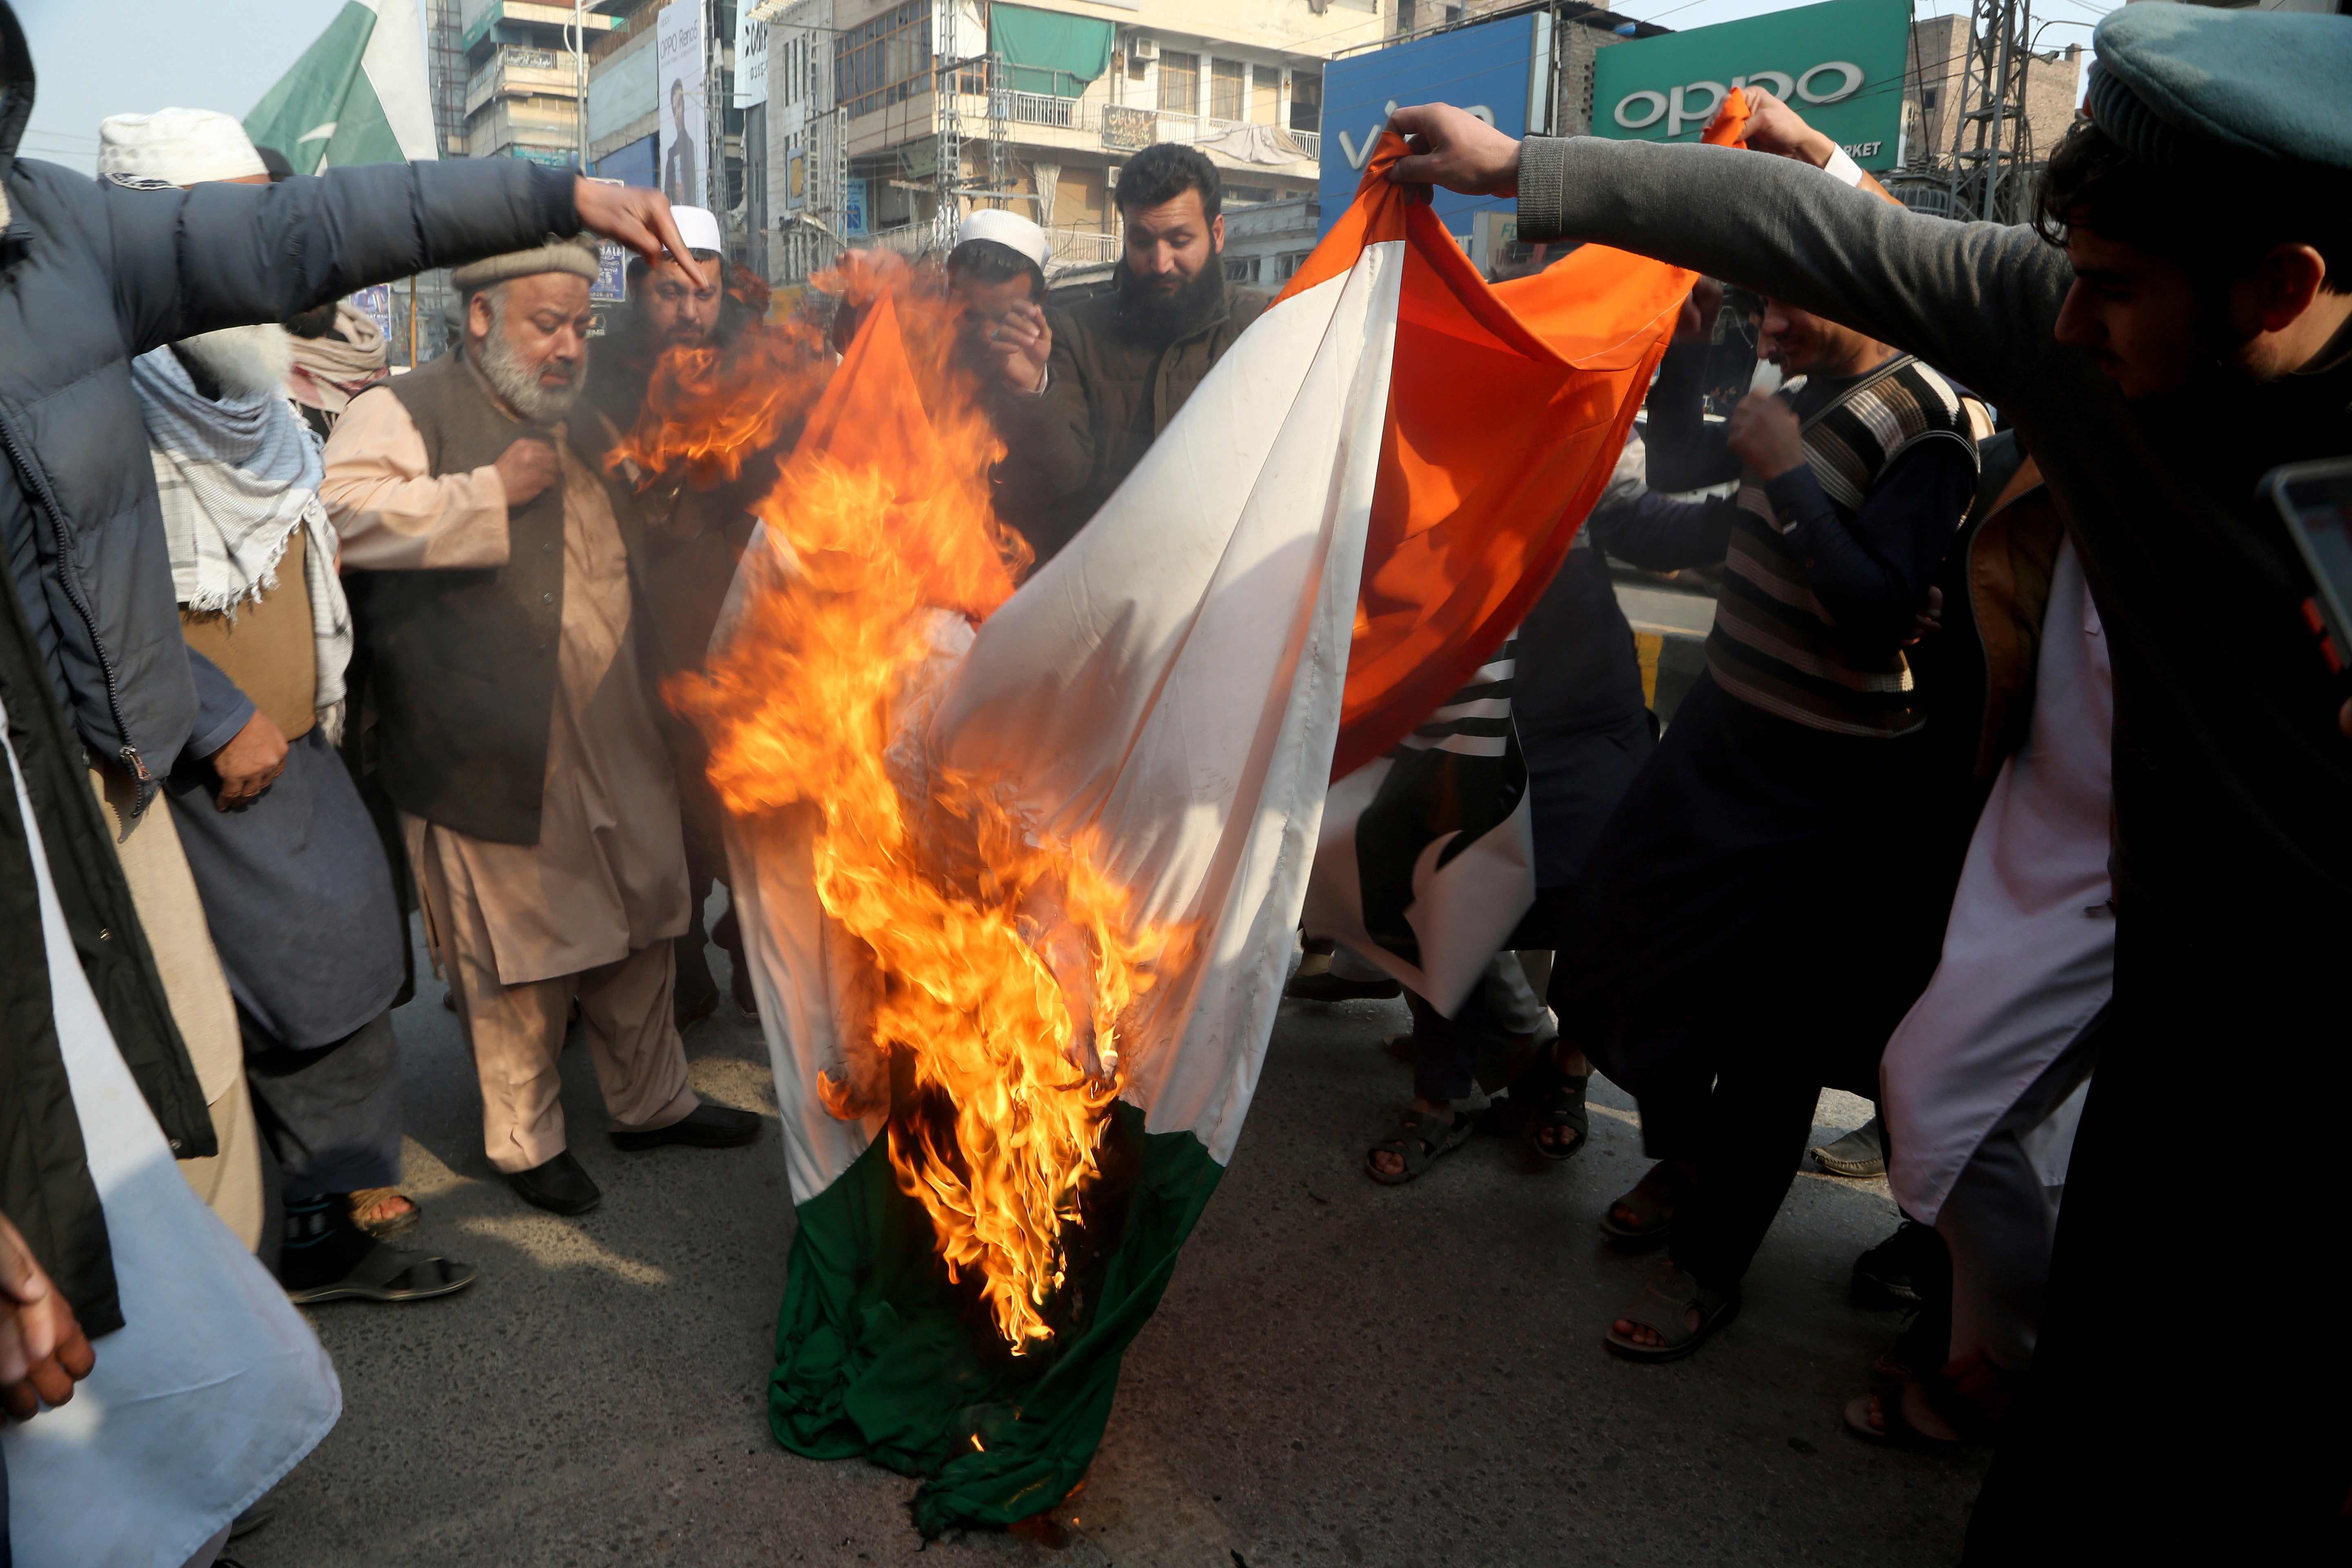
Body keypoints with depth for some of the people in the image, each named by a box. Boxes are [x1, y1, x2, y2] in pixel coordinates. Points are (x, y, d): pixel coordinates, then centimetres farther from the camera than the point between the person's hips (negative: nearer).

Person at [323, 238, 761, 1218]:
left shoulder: (585, 430, 18)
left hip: (617, 742, 7)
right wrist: (493, 492, -21)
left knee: (639, 929, 15)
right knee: (521, 957, 3)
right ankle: (526, 1140, 21)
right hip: (499, 758, -7)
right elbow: (346, 514, -24)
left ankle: (652, 1102, 32)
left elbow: (629, 563, 30)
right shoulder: (407, 412, -6)